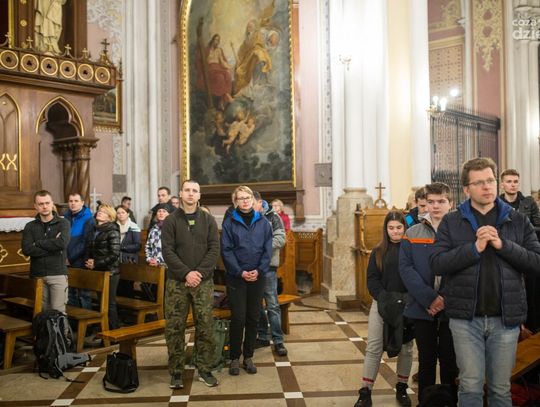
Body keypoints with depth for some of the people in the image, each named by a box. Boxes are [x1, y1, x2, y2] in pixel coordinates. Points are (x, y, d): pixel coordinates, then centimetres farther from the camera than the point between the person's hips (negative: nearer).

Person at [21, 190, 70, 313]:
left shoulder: (63, 223, 1)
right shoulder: (30, 226, 8)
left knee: (58, 311, -5)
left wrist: (38, 243, -7)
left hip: (58, 274, -3)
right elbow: (26, 250, -7)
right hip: (37, 275, 3)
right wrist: (53, 246, -11)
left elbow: (62, 243, -17)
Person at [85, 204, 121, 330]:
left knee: (109, 304, -1)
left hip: (109, 272, -7)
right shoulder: (95, 230, 10)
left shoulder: (112, 231, -11)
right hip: (98, 272, 7)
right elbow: (90, 250, 19)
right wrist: (89, 261, -1)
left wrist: (96, 263, -15)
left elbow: (114, 255, -17)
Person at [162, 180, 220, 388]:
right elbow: (168, 251, -5)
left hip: (204, 281, 1)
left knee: (205, 326, 4)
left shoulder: (208, 220, 6)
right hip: (177, 281, -1)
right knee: (175, 328, 3)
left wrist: (200, 272, -13)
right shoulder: (170, 221, 2)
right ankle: (176, 371, 15)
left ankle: (205, 369, 16)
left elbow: (214, 249, -1)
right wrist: (186, 273, -15)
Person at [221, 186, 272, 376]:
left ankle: (248, 357, 22)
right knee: (238, 318, 0)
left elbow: (268, 250, 2)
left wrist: (259, 270, -10)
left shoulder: (263, 222, 5)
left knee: (253, 317, 9)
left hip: (257, 277, 3)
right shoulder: (229, 223, -2)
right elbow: (226, 251, -7)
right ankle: (235, 358, 14)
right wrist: (240, 272, -15)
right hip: (236, 277, -2)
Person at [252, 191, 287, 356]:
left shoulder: (272, 217, -2)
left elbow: (280, 239, -10)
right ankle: (262, 337, 24)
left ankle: (278, 341, 8)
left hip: (267, 266, -4)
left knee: (272, 305, 0)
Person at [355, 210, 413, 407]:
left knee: (405, 348, 11)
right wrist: (384, 298, -14)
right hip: (381, 304, 1)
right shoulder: (378, 251, 4)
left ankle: (401, 389, 28)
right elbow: (372, 279, 1)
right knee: (373, 348, 0)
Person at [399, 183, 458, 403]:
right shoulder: (412, 233, 5)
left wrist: (446, 299, -15)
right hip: (422, 308, 1)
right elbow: (405, 268, -4)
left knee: (450, 360, 7)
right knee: (426, 359, 11)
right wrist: (430, 298, -14)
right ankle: (424, 400, 25)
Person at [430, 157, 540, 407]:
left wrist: (503, 245, -15)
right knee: (470, 386, 4)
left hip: (505, 318, 2)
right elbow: (437, 264, -8)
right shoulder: (451, 222, 1)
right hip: (465, 317, -1)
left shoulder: (518, 220, 5)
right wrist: (474, 248, -19)